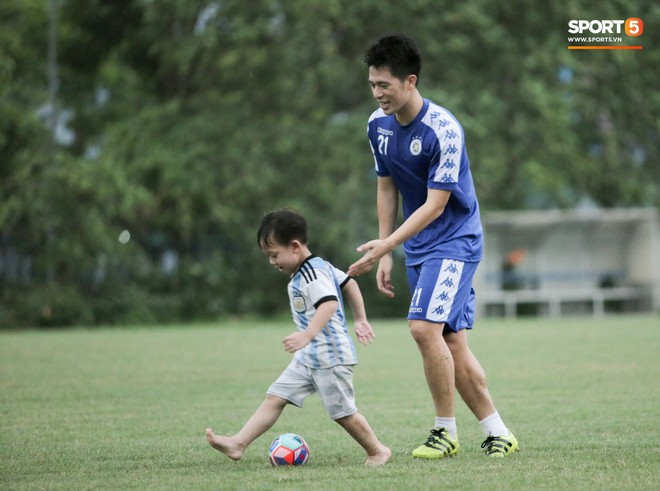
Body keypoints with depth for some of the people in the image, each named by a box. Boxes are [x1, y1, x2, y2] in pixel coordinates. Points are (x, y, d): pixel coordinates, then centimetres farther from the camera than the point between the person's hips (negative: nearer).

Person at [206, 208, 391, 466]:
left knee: (343, 412, -1)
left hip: (330, 356, -10)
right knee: (274, 398, 3)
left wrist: (307, 334, -46)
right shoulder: (321, 267, 11)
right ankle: (238, 444, -2)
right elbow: (349, 282, 22)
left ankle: (377, 451, 18)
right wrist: (360, 318, 28)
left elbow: (329, 303, -35)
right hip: (309, 357, 10)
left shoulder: (311, 274, -19)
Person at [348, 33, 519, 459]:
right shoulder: (378, 125, 2)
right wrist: (386, 257, 10)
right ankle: (498, 434, 12)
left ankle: (446, 432, -8)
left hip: (455, 240, -8)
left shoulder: (442, 130, -21)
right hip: (418, 248, 8)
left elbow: (435, 204, -21)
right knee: (452, 343, 5)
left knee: (425, 327, -21)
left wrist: (387, 244, -28)